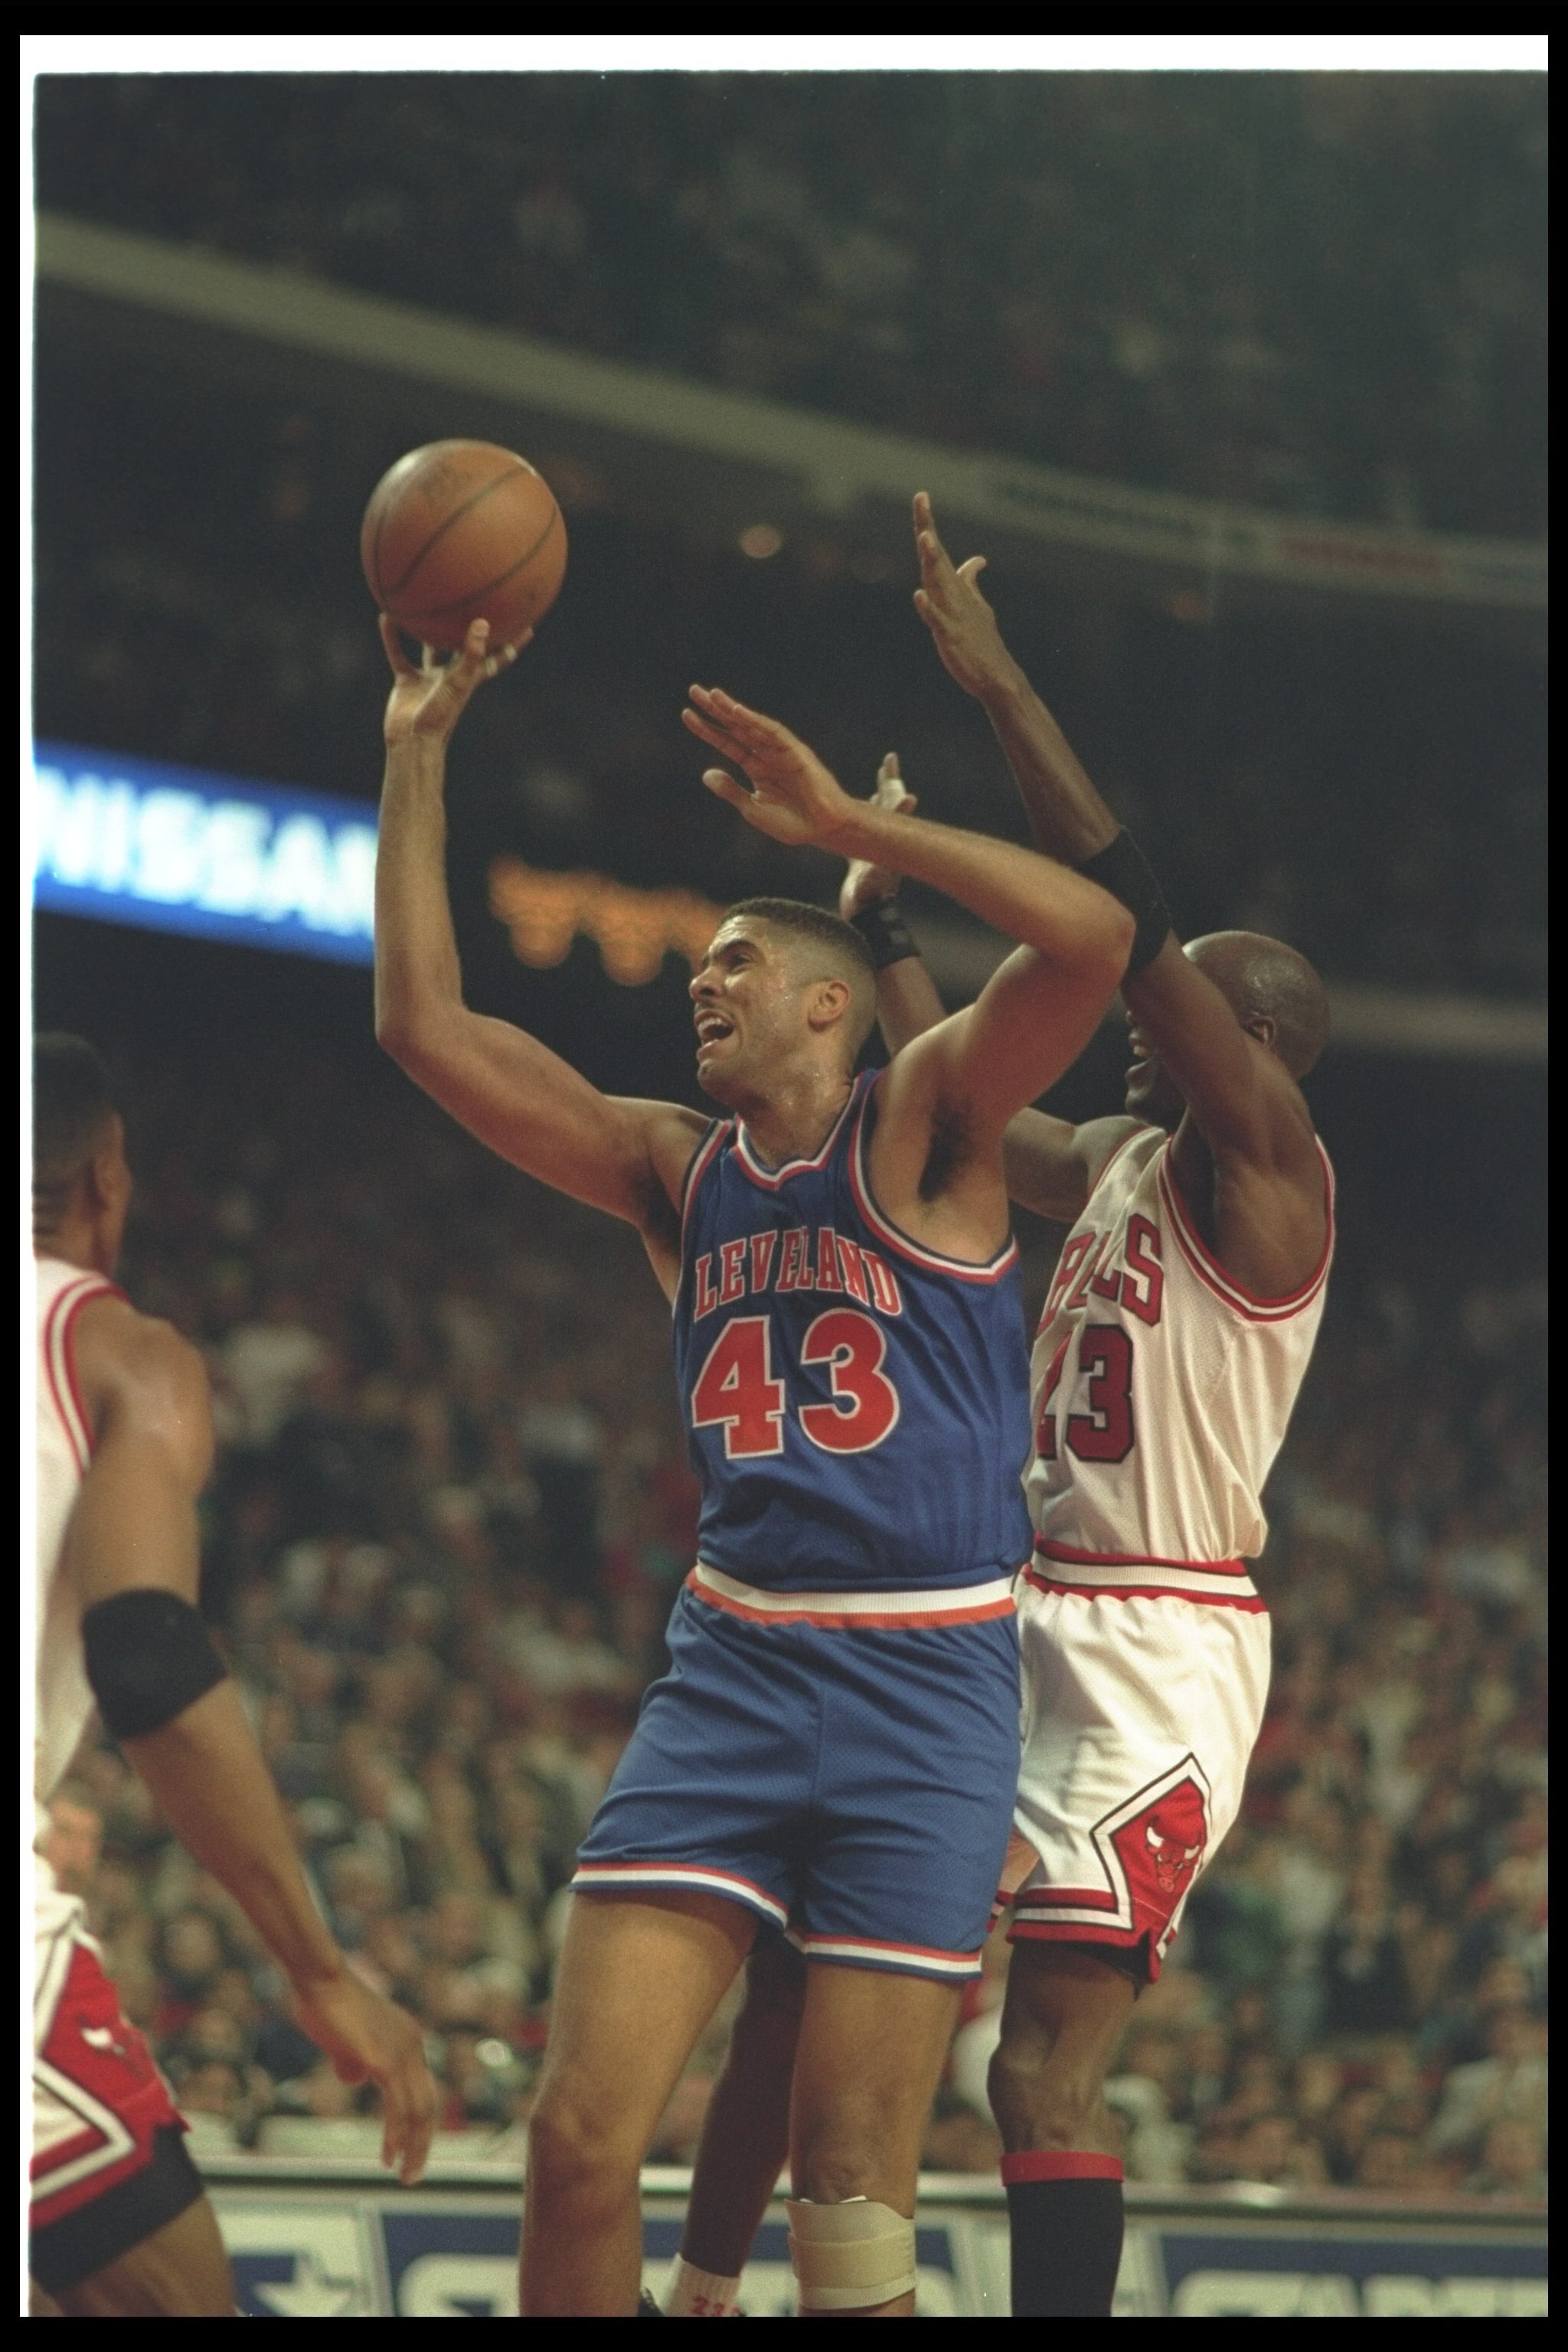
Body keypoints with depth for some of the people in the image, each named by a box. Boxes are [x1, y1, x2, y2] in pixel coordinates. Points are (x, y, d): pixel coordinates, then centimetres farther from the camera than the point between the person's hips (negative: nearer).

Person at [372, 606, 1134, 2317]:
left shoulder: (921, 1128, -2)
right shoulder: (675, 1171, 13)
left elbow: (1092, 938, -20)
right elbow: (424, 1026, 9)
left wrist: (844, 822, -17)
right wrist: (414, 767, 6)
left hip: (925, 1683, -5)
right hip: (729, 1668, 5)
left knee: (853, 2199, -3)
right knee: (580, 2139, -7)